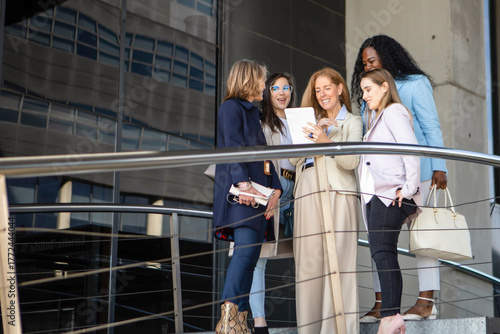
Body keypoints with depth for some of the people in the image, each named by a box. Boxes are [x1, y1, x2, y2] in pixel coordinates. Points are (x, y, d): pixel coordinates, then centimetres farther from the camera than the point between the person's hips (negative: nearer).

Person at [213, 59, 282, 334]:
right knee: (246, 247, -21)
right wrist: (243, 182, -28)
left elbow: (264, 155, 22)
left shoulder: (252, 113, 27)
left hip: (258, 195, 9)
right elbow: (233, 146, -15)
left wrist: (276, 190, 8)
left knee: (250, 255, 3)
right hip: (240, 195, -9)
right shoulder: (231, 107, 0)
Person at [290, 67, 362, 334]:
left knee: (337, 258, -12)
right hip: (307, 194, 4)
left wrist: (327, 142, -17)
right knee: (309, 260, -3)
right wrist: (310, 136, 0)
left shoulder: (352, 122, 14)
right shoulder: (313, 122, 27)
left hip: (337, 191, -4)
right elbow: (293, 159, 16)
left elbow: (351, 161, -2)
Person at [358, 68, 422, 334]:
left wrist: (409, 188, -18)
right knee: (382, 255, 5)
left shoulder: (394, 112, -3)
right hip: (375, 195, 9)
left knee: (382, 252, -15)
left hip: (391, 194, -9)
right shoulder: (377, 117, 26)